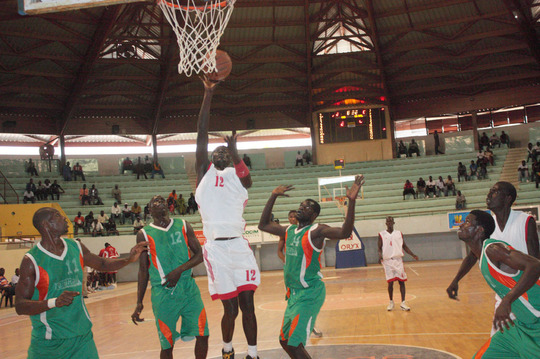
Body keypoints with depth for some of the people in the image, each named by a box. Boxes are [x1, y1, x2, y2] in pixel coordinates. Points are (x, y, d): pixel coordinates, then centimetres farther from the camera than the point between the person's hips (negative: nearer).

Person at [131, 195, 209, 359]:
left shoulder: (183, 226, 9)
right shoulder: (144, 234, 3)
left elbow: (199, 254, 5)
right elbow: (143, 271, 5)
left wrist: (180, 270, -12)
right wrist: (139, 303, 1)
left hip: (188, 287, 2)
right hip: (163, 294, -2)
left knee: (203, 335, 1)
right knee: (167, 345, 2)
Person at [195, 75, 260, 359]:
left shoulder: (237, 176, 14)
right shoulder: (204, 173, 10)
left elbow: (246, 180, -11)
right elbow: (201, 134, 3)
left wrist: (234, 153, -26)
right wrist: (208, 93, -1)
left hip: (240, 246, 2)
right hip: (217, 248, -2)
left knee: (248, 305, 5)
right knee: (230, 309, 1)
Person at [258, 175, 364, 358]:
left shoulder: (316, 231, -11)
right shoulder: (289, 231, 11)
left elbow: (345, 232, -27)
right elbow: (263, 225, 20)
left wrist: (351, 200, -39)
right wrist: (273, 196, 14)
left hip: (310, 294, -8)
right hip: (293, 294, 8)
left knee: (294, 344, -14)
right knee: (285, 342, 17)